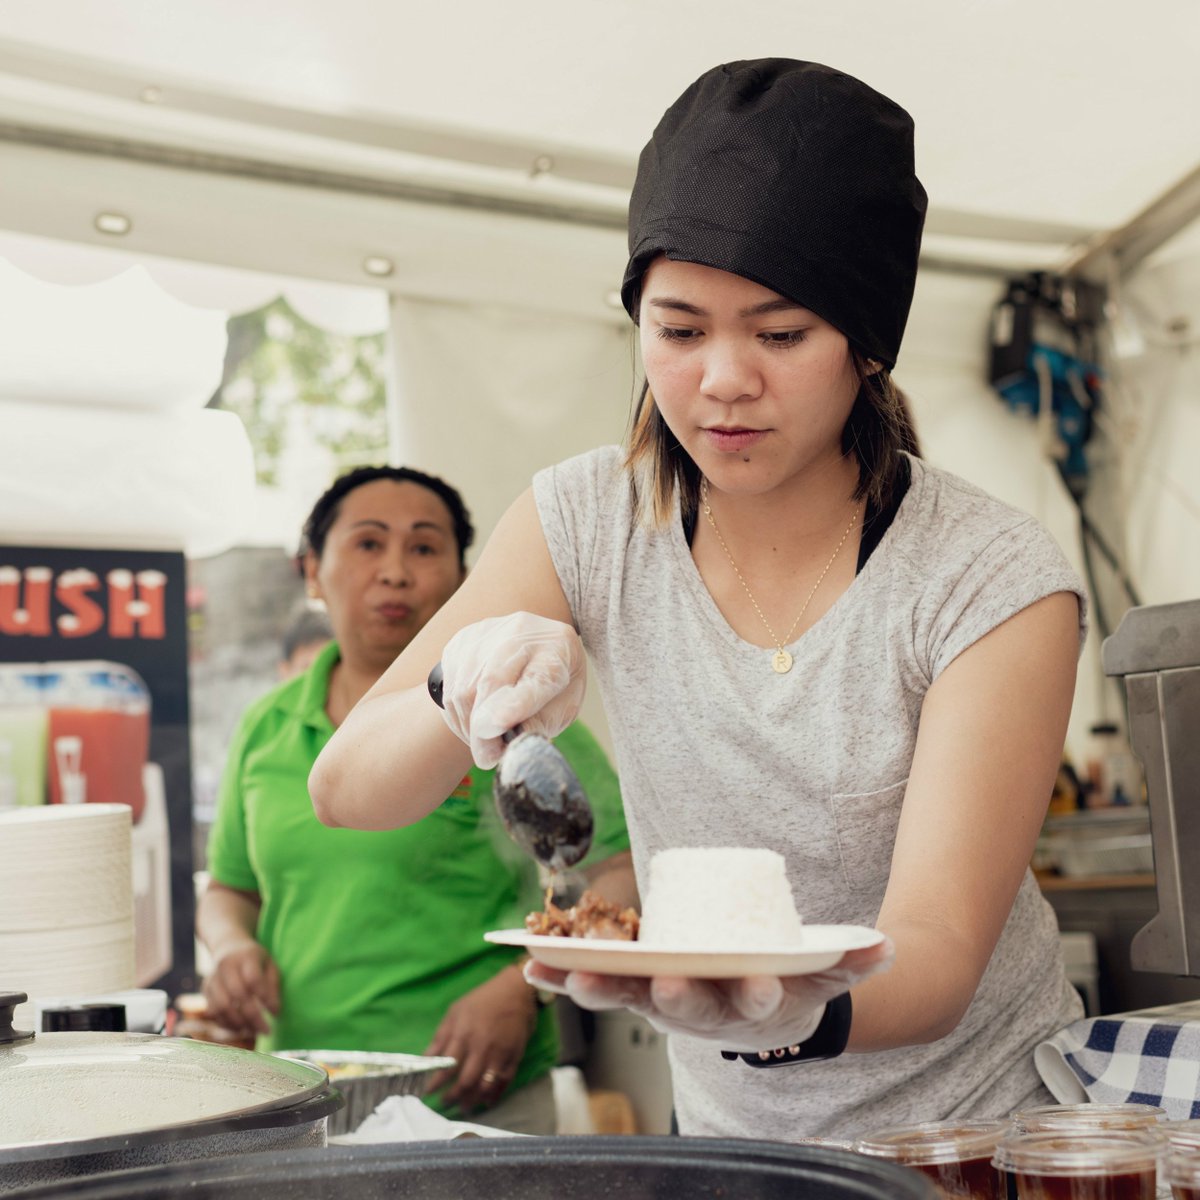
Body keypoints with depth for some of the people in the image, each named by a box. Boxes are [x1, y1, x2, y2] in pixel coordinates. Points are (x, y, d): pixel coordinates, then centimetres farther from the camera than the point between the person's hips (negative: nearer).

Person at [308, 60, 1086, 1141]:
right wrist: (468, 690, -27)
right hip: (731, 1131, 3)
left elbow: (935, 958, -21)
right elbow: (346, 793, -7)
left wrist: (802, 1013, -42)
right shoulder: (590, 523, -6)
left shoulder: (996, 579, -15)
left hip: (982, 1127, -3)